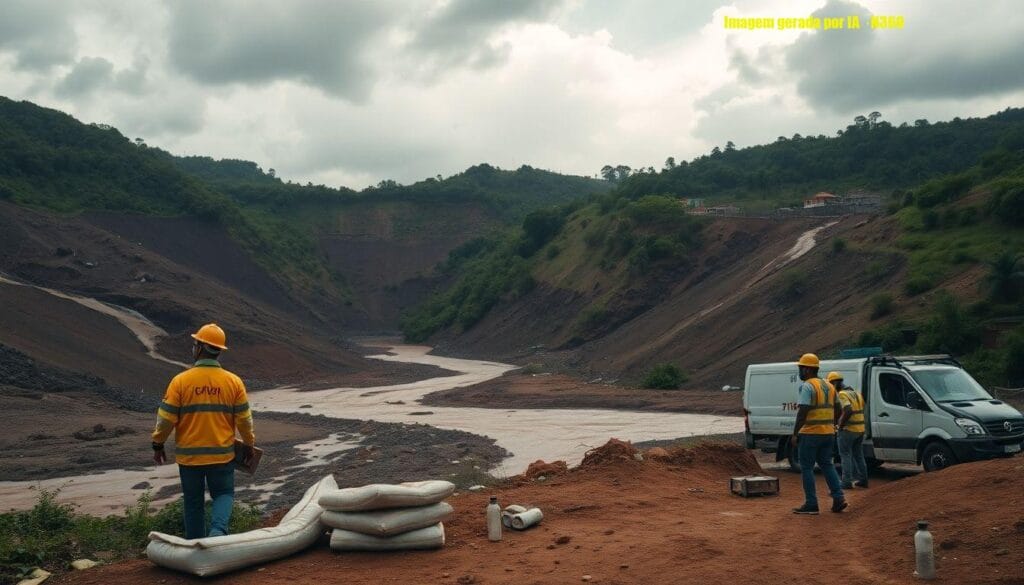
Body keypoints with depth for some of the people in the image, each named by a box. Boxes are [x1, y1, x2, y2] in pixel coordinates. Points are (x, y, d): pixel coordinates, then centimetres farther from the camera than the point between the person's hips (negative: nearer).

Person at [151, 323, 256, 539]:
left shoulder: (181, 381, -11)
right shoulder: (233, 382, -7)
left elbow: (166, 418, -7)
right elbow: (244, 419, -1)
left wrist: (158, 444, 10)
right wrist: (249, 444, 15)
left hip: (189, 455, 0)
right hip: (222, 454, 0)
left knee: (194, 502, 15)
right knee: (223, 494, 16)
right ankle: (218, 529, -9)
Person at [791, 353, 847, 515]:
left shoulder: (807, 386, -13)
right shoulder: (828, 386, 13)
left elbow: (803, 412, -20)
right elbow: (837, 409, 18)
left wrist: (795, 433, -16)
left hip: (810, 434, -8)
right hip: (828, 433, 8)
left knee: (807, 467, 1)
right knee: (826, 464, 17)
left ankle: (811, 504, 1)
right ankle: (838, 498, 9)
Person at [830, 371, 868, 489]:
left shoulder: (842, 394, -15)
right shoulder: (856, 393, 14)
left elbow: (848, 411, -29)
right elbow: (862, 408, 21)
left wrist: (841, 424, -18)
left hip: (848, 430, -8)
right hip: (860, 429, 8)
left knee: (846, 455, -2)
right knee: (858, 455, 17)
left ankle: (847, 482, -3)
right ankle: (863, 480, 19)